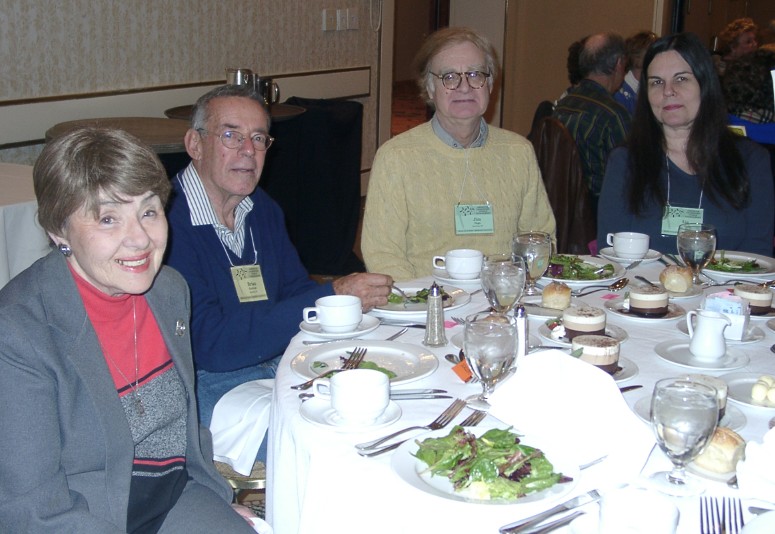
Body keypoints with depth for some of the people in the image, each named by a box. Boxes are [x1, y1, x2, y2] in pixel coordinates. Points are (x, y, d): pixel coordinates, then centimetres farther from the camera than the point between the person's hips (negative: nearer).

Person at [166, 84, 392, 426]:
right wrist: (331, 297, -23)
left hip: (278, 365, 8)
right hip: (207, 383, -8)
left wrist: (359, 296, -9)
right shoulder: (164, 220, -19)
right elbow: (210, 343, -24)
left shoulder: (262, 209, 10)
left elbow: (296, 291, 13)